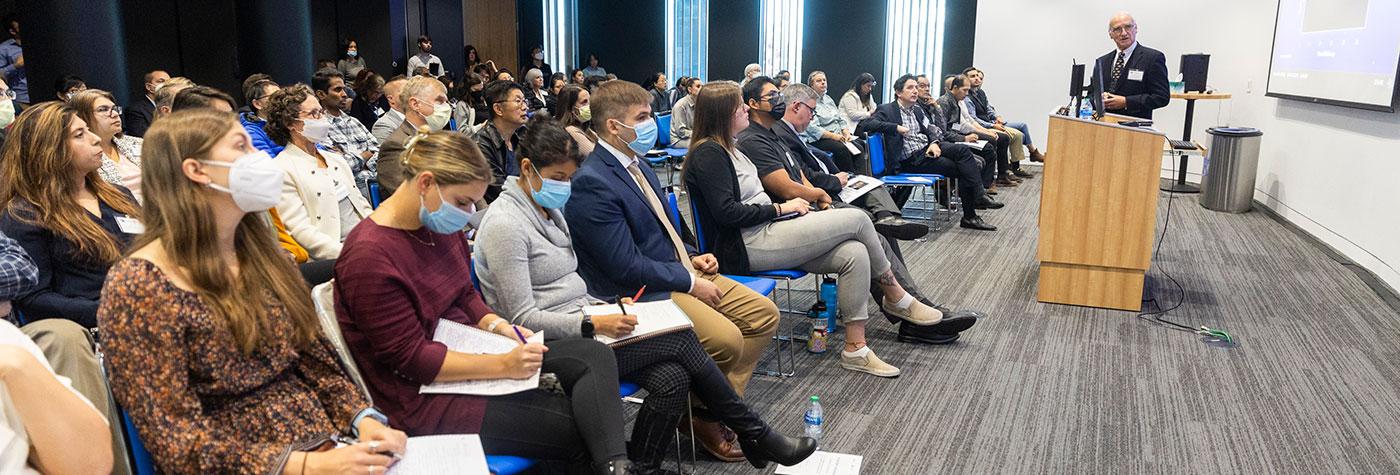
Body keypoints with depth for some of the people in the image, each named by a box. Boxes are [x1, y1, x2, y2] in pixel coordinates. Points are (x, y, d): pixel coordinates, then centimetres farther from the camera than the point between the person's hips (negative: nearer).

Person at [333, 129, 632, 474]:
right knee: (576, 425, -18)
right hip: (423, 398, -8)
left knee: (594, 355, -11)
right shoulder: (370, 255, -23)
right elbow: (410, 358, -21)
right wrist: (502, 365, -23)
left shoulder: (440, 225, 2)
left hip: (463, 350, 8)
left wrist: (498, 326, -5)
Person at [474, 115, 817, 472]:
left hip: (581, 323, 8)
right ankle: (753, 434, 2)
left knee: (672, 378, -14)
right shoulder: (505, 225, -15)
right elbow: (523, 318, -17)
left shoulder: (548, 206, 12)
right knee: (682, 339, -14)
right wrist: (595, 325, -24)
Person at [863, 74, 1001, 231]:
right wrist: (896, 128, -24)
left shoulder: (917, 110, 22)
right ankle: (970, 216, -15)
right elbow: (866, 125, -16)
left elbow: (930, 129, 15)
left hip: (928, 148, 7)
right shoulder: (886, 110, -1)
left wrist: (934, 143, -9)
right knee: (962, 169, -19)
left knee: (963, 150, -21)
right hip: (912, 160, -7)